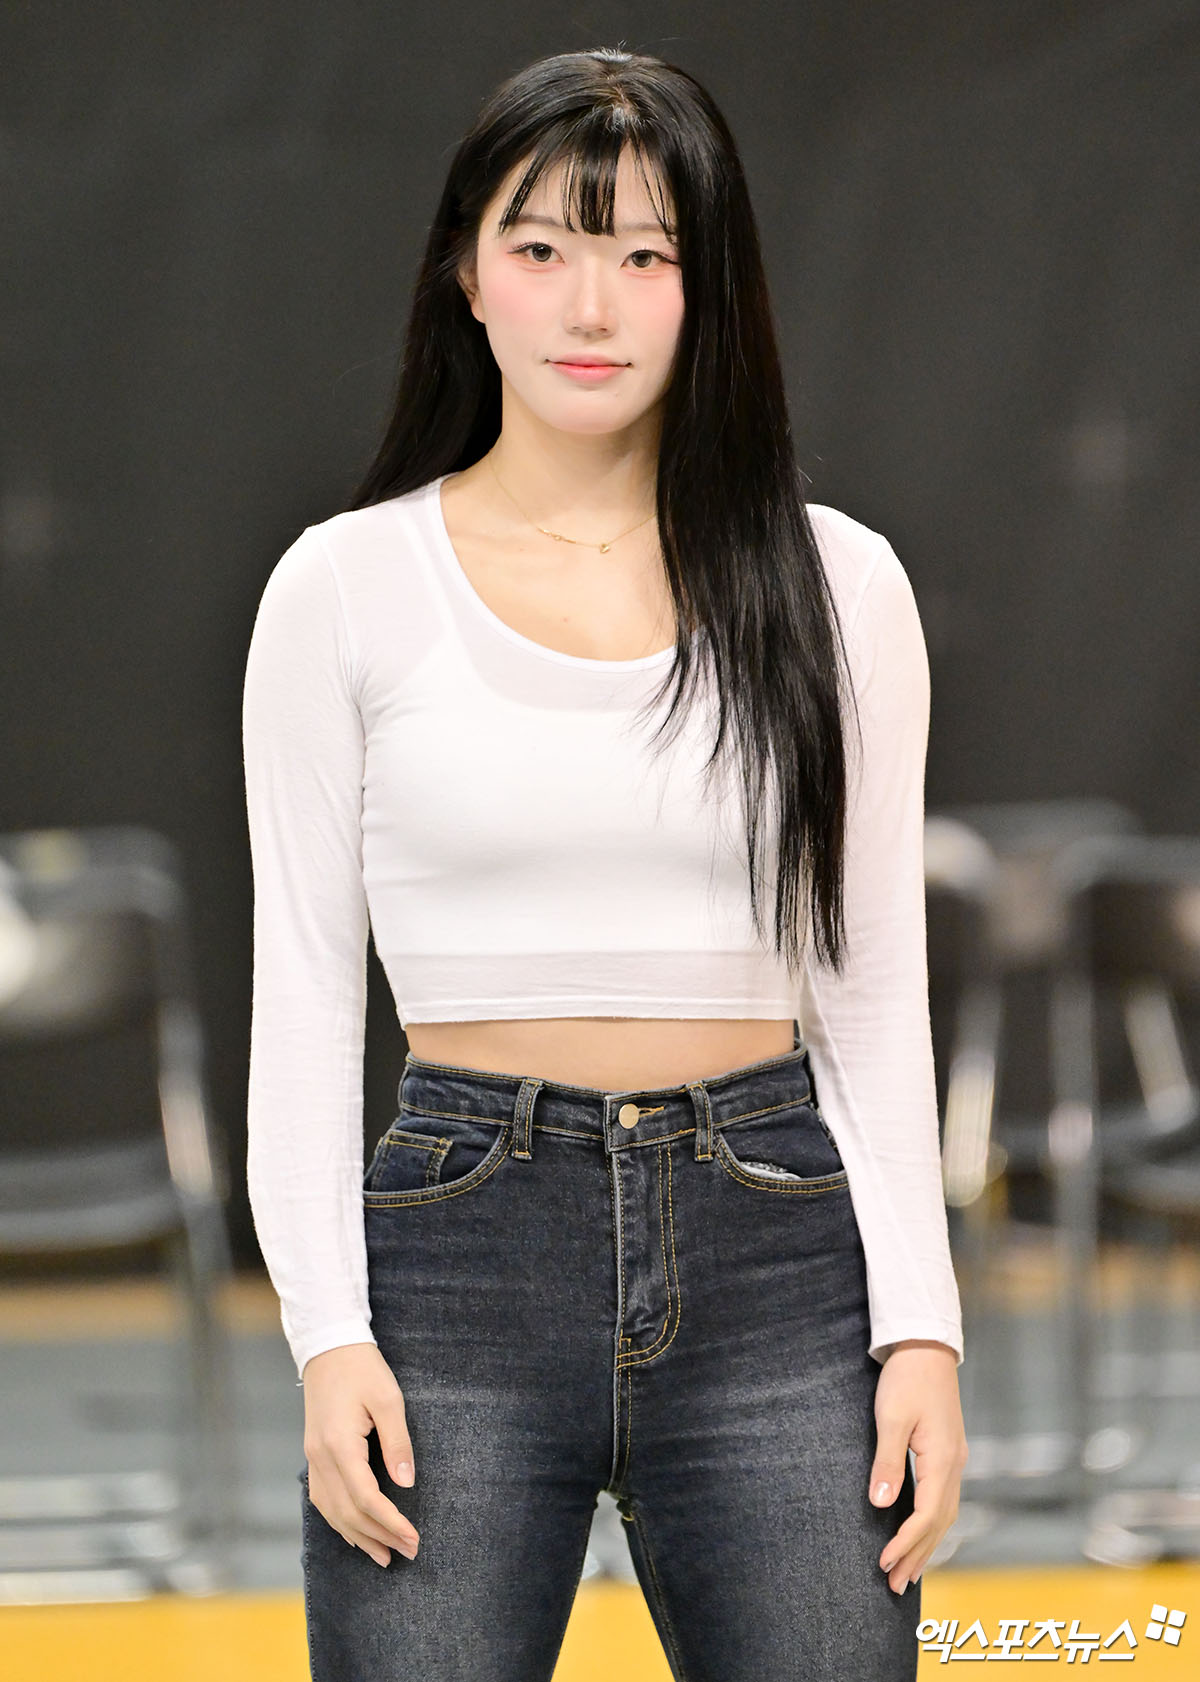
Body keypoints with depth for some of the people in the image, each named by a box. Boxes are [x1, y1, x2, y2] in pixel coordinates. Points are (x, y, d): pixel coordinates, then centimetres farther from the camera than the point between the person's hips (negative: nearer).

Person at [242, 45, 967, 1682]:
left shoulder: (837, 585, 6)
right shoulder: (348, 587, 3)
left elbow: (875, 993, 9)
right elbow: (302, 997, 3)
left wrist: (920, 1322, 0)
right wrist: (326, 1334, -6)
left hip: (773, 1256, 1)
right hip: (465, 1254, -1)